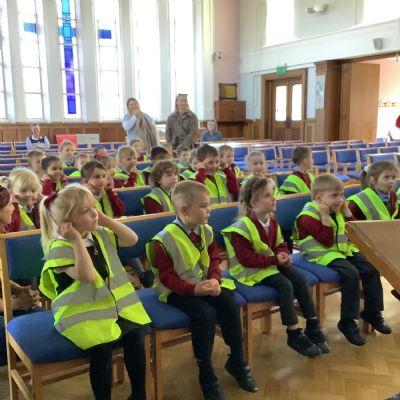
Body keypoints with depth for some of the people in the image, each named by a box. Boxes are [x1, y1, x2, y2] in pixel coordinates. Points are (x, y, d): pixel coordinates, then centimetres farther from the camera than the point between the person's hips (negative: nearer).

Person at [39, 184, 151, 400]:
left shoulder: (100, 234, 7)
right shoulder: (59, 248, -15)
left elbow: (132, 239, 8)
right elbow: (87, 275, -27)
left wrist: (106, 220, 1)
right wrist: (77, 240, -27)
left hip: (115, 304, 6)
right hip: (82, 313, -6)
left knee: (134, 337, -14)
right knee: (102, 349, -27)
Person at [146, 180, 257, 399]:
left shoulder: (206, 231, 0)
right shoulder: (163, 241, -19)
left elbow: (213, 259, 8)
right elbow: (167, 277, -16)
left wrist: (215, 280, -13)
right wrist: (193, 289, -28)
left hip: (204, 284, 6)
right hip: (177, 290, -6)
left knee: (230, 305, -16)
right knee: (205, 314, -28)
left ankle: (237, 361, 7)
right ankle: (206, 375, -9)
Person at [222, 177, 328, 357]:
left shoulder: (272, 221, 4)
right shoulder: (242, 228, -21)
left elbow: (279, 244, 15)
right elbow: (247, 259, -22)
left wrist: (283, 255, -9)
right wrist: (275, 259, -23)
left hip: (273, 263, 8)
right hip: (251, 270, -8)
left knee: (300, 279, -11)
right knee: (285, 285, -26)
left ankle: (312, 326, 0)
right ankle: (294, 334, -13)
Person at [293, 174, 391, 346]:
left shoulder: (337, 210, 10)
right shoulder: (308, 216, -15)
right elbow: (327, 241, -21)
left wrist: (346, 211, 5)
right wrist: (325, 216, -24)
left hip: (344, 249, 8)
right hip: (324, 254, -8)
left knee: (371, 269, -5)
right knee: (351, 274, -28)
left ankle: (372, 312, 13)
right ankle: (347, 322, -15)